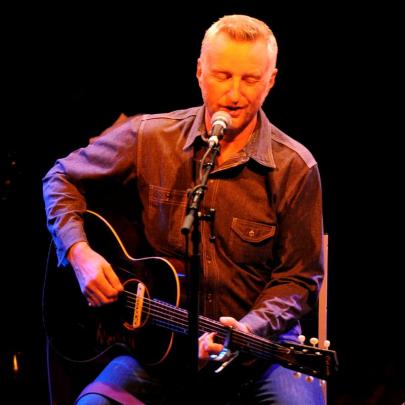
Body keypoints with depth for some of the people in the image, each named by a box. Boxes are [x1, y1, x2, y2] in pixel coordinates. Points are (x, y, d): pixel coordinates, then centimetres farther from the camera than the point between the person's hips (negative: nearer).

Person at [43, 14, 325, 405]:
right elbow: (62, 178, 12)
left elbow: (298, 277, 0)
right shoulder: (148, 137, -1)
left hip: (259, 343, 0)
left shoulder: (295, 168, -4)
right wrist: (79, 252, -4)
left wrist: (249, 328, -18)